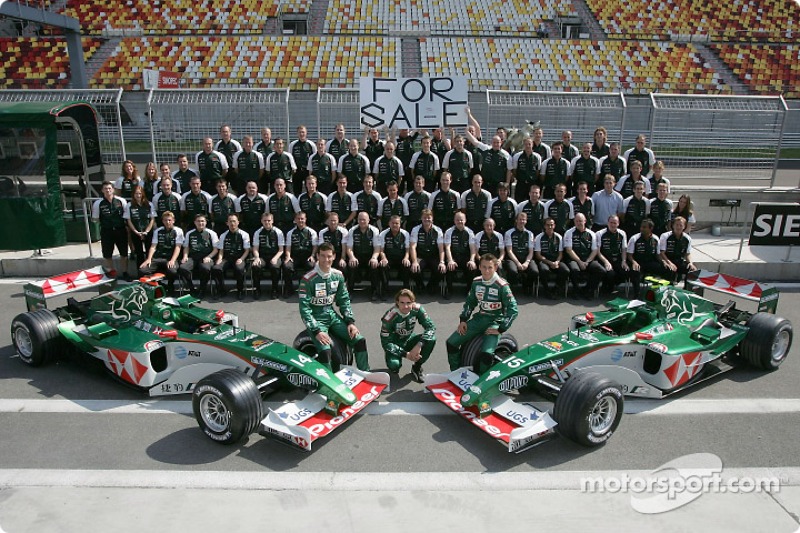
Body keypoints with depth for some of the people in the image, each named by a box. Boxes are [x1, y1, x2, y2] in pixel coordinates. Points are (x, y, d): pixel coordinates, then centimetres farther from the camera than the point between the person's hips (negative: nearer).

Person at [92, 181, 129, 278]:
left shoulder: (121, 201, -5)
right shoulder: (98, 203, -6)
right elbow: (95, 218, 3)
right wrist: (105, 222, -3)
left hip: (120, 230, 1)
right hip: (106, 231, 0)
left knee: (124, 253, 9)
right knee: (107, 255, 7)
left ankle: (125, 273, 23)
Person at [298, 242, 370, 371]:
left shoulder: (338, 275, 1)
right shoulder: (308, 278, -16)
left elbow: (344, 300, 10)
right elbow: (304, 308, -16)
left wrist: (350, 322, -1)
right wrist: (316, 331, -23)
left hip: (332, 315, 5)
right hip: (316, 318, -5)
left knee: (359, 340, -8)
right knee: (325, 349, -29)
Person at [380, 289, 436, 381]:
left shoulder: (417, 309, -22)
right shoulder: (389, 317, -29)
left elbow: (430, 327, -21)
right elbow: (386, 342, -24)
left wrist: (419, 345, -35)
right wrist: (406, 354, -30)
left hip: (409, 340, 3)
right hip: (394, 345, -3)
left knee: (431, 339, -24)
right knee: (393, 365, -33)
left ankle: (417, 367, -1)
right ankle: (397, 365, 8)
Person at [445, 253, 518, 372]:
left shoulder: (502, 286, -15)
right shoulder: (476, 282, 2)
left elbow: (512, 310, -14)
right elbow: (470, 301, 17)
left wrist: (500, 329, -16)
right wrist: (463, 319, 6)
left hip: (495, 322, -6)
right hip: (479, 318, 6)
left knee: (486, 354, -29)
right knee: (451, 343, -3)